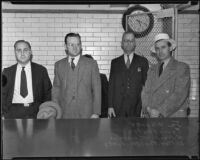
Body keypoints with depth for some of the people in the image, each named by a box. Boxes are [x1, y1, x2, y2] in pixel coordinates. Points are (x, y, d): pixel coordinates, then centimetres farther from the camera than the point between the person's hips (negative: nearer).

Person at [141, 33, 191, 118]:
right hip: (152, 116, 4)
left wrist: (160, 111, -13)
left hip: (174, 115, -3)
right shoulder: (152, 70, 16)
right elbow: (146, 91, 10)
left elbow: (179, 94, -9)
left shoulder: (182, 68, 1)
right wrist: (148, 109, -9)